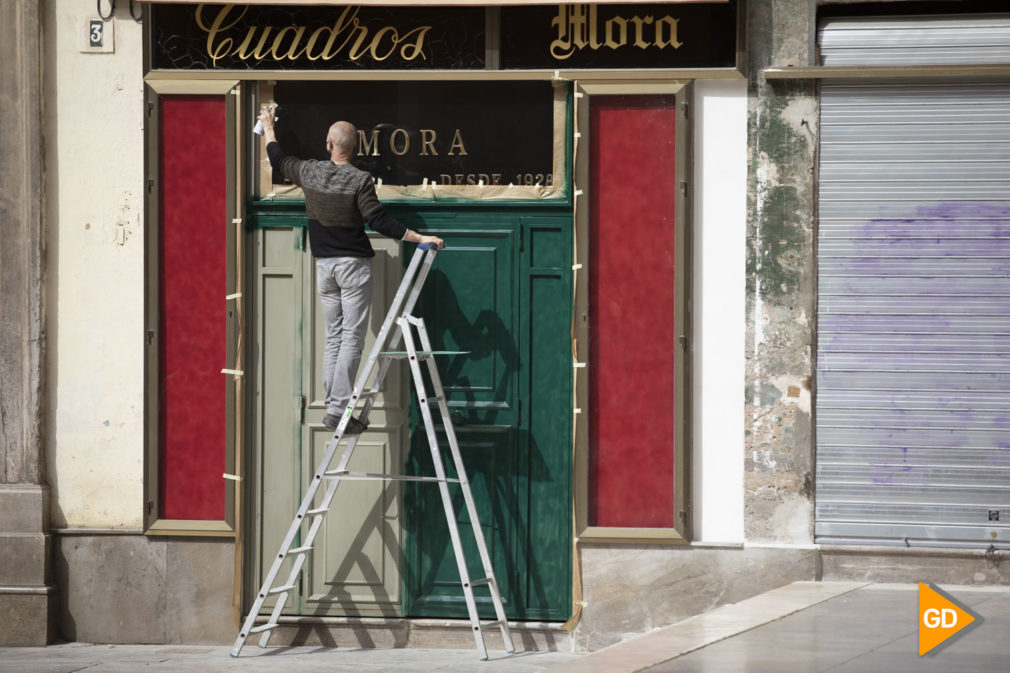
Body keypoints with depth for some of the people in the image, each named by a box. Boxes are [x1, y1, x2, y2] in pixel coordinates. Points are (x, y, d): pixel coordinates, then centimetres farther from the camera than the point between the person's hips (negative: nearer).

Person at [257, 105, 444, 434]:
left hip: (324, 265, 5)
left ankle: (333, 403, 9)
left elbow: (278, 158, 18)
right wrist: (420, 238, -15)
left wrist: (268, 126, 36)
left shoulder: (309, 172, 0)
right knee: (352, 337, -5)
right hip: (353, 264, -5)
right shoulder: (360, 181, -14)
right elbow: (378, 220, -18)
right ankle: (338, 409, -12)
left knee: (333, 336, 12)